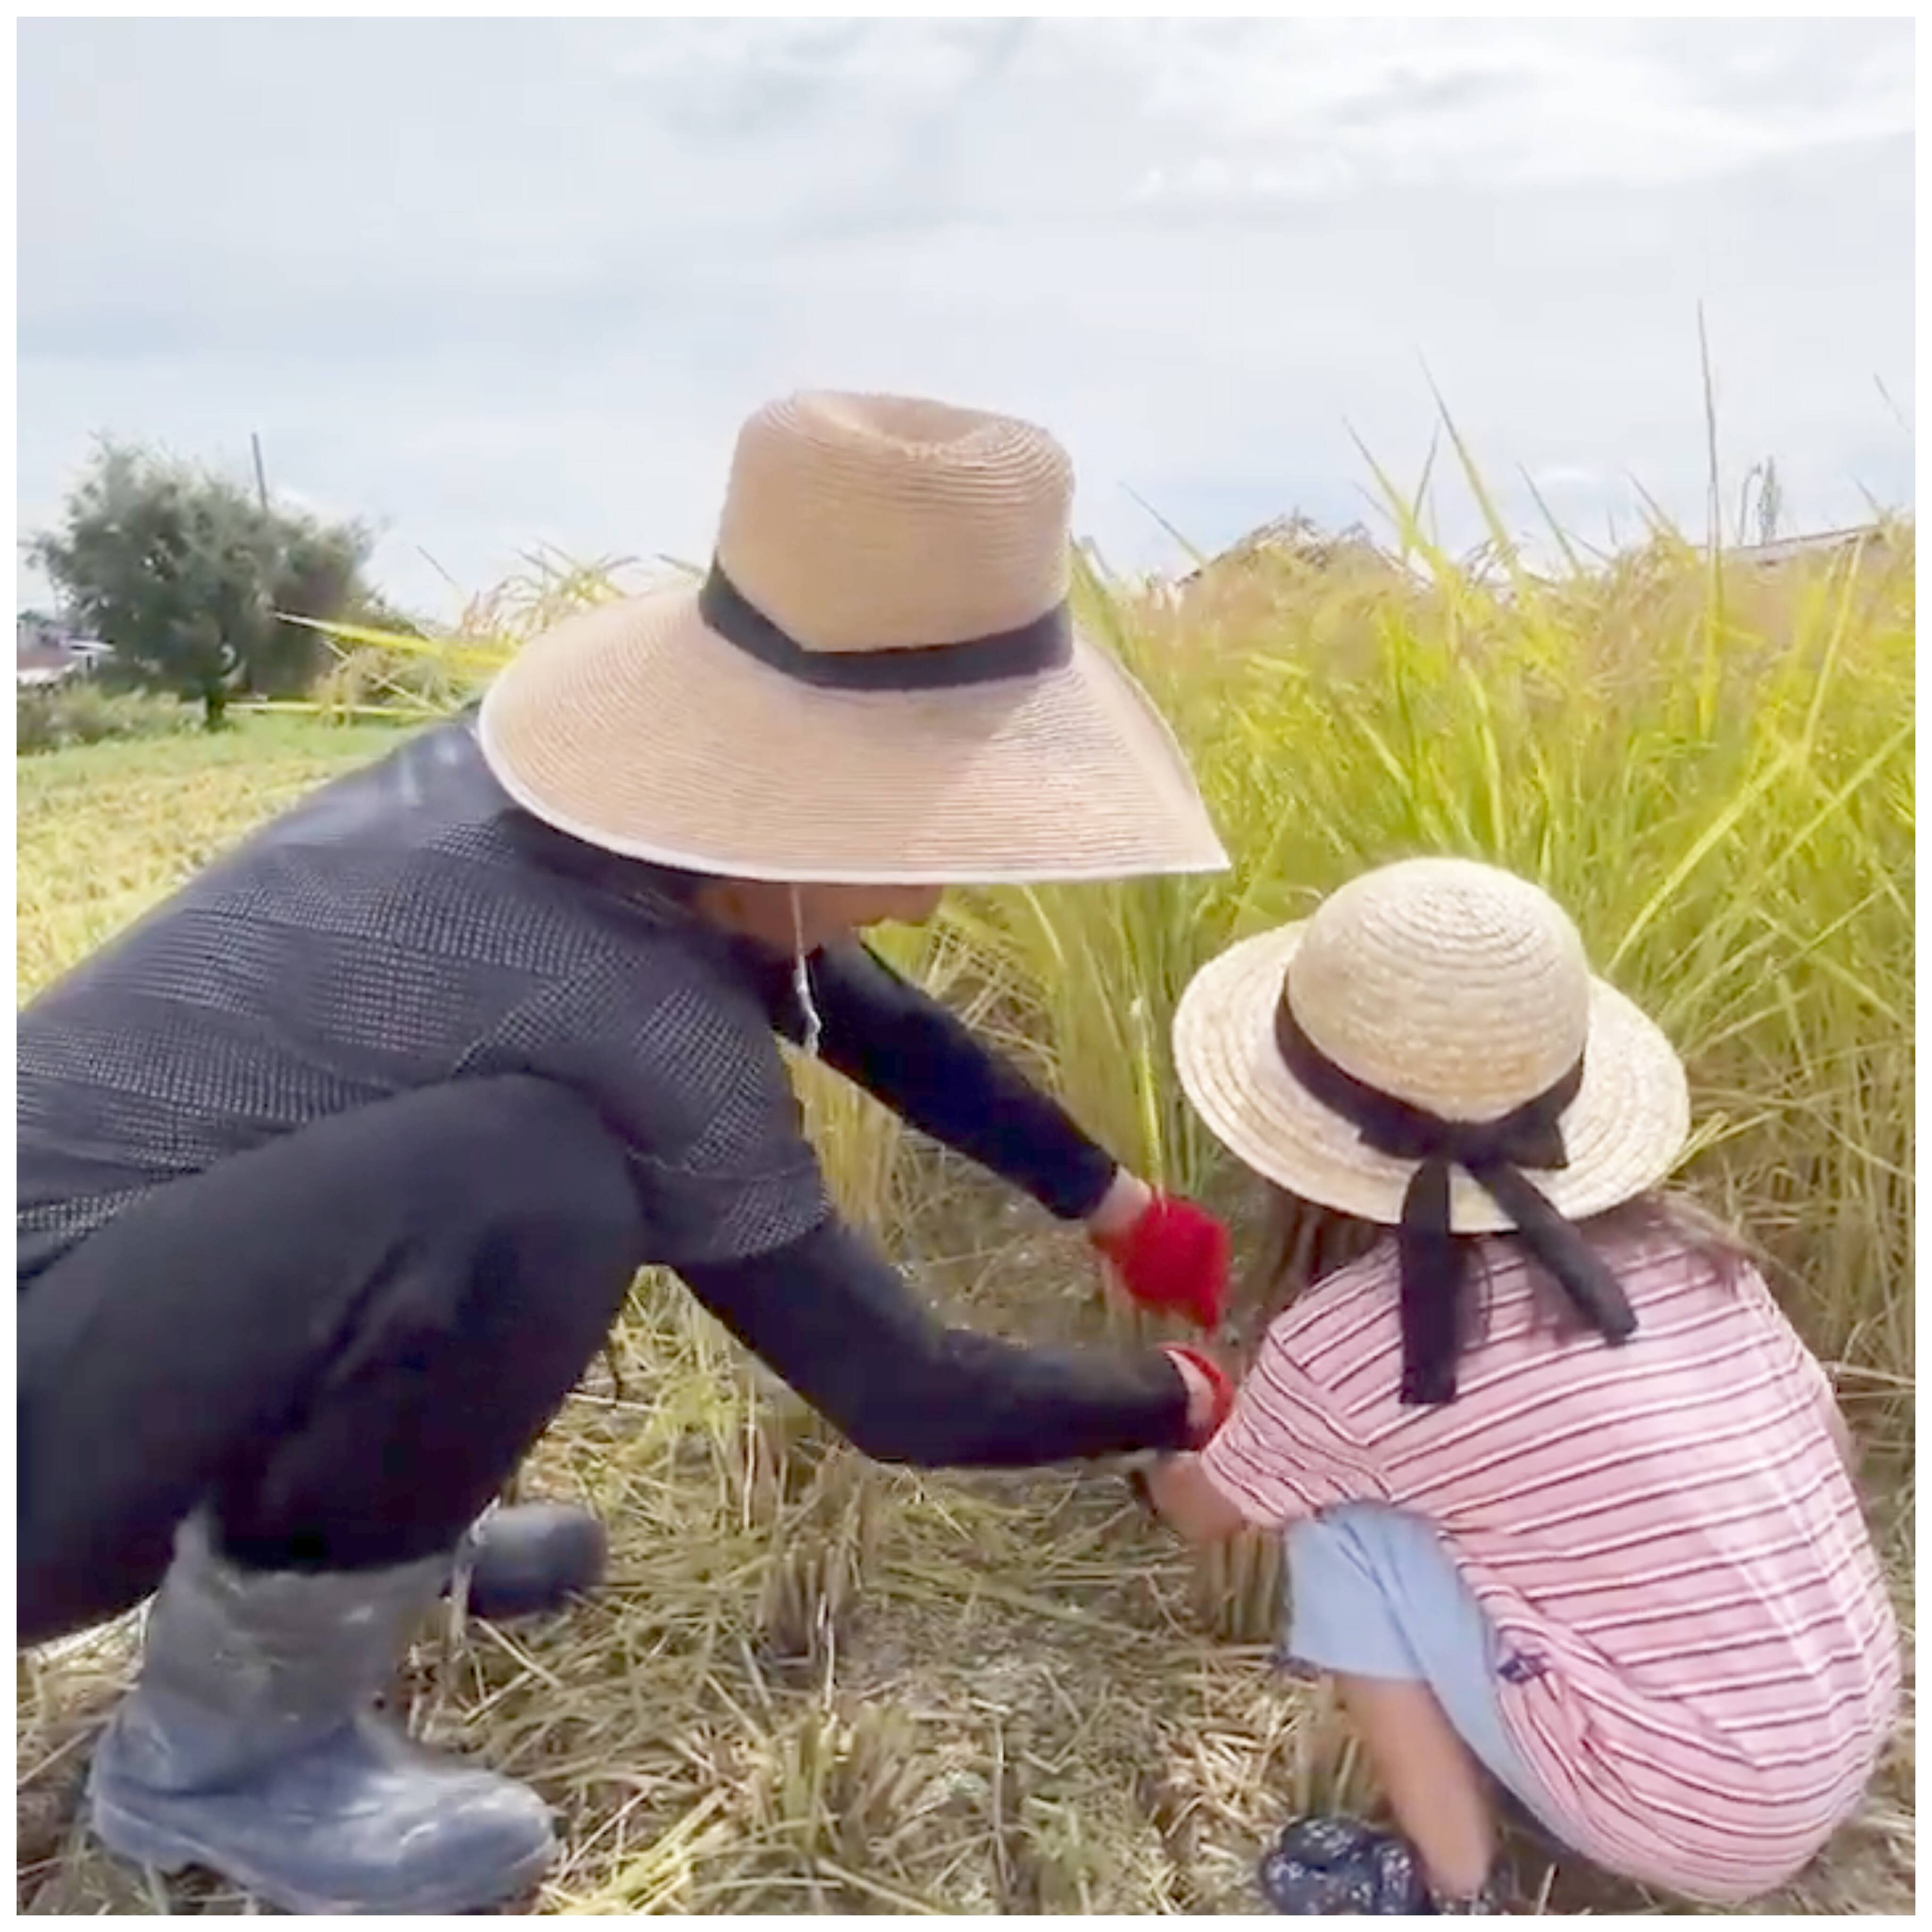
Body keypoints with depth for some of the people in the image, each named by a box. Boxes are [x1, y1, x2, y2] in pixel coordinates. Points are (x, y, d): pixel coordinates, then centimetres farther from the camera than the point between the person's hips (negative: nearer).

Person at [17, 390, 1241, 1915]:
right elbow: (897, 1394, -18)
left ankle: (359, 1533, 17)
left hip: (121, 1259, 8)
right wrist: (1184, 1404, 0)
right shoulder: (625, 1009, -30)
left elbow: (878, 1023, 9)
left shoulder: (610, 778, -6)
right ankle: (222, 1750, -6)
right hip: (45, 1401, -8)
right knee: (521, 1188, -32)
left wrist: (1128, 1215, 15)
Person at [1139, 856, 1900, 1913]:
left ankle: (1449, 1897, 10)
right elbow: (1826, 1449, 10)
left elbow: (1204, 1511, 5)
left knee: (1345, 1534, -1)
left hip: (1692, 1823, -6)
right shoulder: (1684, 1245, -3)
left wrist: (1159, 1457, 28)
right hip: (1839, 1758, 6)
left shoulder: (1339, 1342, -16)